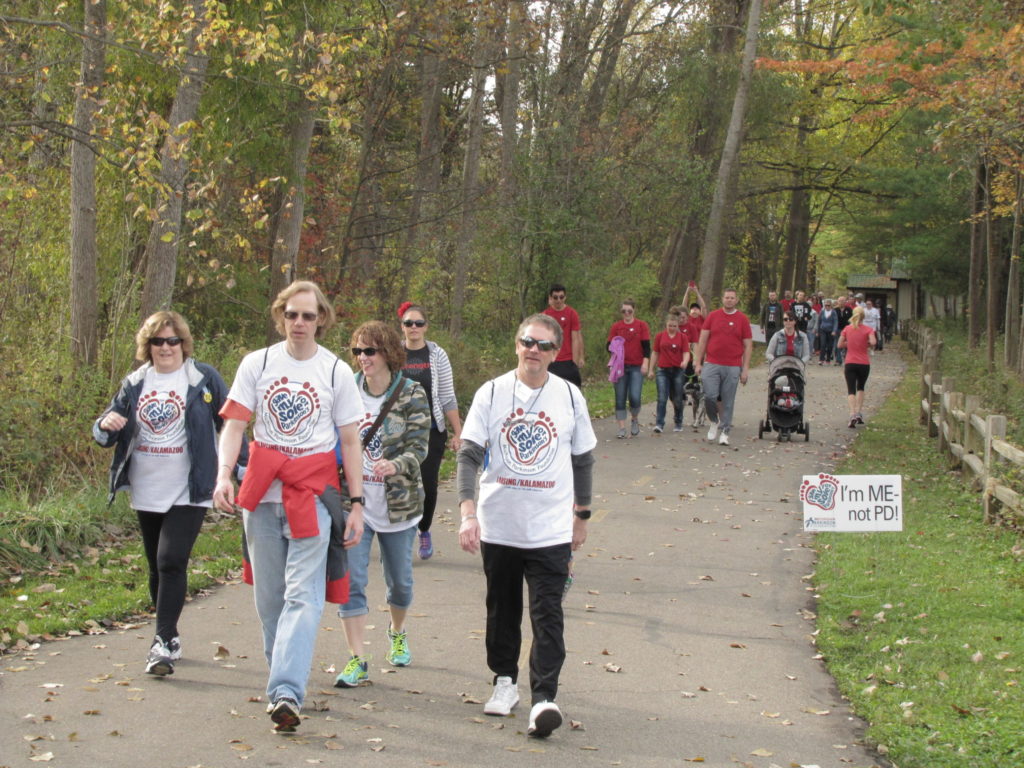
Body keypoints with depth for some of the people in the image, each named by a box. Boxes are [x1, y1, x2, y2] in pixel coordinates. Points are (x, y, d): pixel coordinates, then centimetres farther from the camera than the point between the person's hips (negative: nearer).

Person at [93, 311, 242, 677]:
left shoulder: (204, 379, -2)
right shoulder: (135, 383, 9)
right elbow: (105, 435, 12)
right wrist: (106, 425, -12)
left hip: (188, 493, -5)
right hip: (146, 493, 5)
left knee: (171, 561, -16)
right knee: (157, 567, 13)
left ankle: (163, 643, -15)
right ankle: (170, 636, 26)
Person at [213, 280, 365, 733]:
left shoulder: (336, 372, 3)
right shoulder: (257, 364, 5)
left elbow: (350, 441, 5)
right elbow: (234, 424, 1)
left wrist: (357, 503, 0)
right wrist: (224, 475, -15)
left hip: (313, 495, -2)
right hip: (262, 493, 2)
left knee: (302, 596, -12)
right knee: (268, 597, 10)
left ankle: (286, 693, -18)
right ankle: (284, 674, 28)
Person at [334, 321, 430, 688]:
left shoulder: (411, 394, -7)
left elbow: (419, 446, -13)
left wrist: (395, 465, -31)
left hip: (397, 503, -1)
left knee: (399, 579, 14)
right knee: (351, 579, -8)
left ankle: (397, 633, 43)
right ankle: (356, 660, -4)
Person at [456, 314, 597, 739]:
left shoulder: (570, 396, 0)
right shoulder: (492, 393, -3)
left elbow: (582, 460, 11)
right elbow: (469, 455, -9)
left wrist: (582, 516, 14)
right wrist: (468, 512, -21)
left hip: (551, 528, -1)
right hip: (497, 525, 1)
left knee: (547, 615, -9)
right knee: (502, 608, 15)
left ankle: (544, 697, -10)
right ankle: (505, 680, 32)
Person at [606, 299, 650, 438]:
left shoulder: (641, 325, 4)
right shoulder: (616, 326, 8)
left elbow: (646, 346, 2)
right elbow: (609, 346, 9)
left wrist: (645, 363, -8)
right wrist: (614, 347, -13)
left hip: (637, 367, -2)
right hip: (620, 366, 2)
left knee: (635, 397, -12)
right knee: (620, 399, 0)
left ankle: (635, 420, 15)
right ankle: (622, 428, 6)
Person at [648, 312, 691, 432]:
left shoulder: (683, 337, 3)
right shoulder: (660, 336, 5)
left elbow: (686, 353, -4)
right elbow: (655, 353, 10)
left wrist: (685, 362, -26)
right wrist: (651, 370, 9)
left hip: (678, 370, 0)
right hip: (663, 370, 0)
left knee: (677, 399, 7)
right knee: (662, 398, -9)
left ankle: (678, 424, 21)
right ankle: (659, 424, -11)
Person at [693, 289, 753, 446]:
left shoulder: (742, 319, 5)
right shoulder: (713, 316, 7)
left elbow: (748, 346, 5)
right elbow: (703, 340, 8)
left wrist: (745, 369, -1)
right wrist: (698, 362, 3)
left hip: (733, 367, 0)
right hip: (712, 364, 0)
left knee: (728, 402, 1)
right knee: (710, 396, -10)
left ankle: (725, 432, 10)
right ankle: (714, 421, 16)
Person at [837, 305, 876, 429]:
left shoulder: (847, 329, 1)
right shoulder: (868, 329, -4)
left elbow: (840, 345, 1)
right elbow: (873, 342, -20)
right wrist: (867, 344, 1)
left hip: (850, 363, 0)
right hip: (864, 363, 0)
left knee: (851, 390, -3)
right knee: (860, 387, 22)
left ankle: (853, 415, -22)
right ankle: (859, 413, 13)